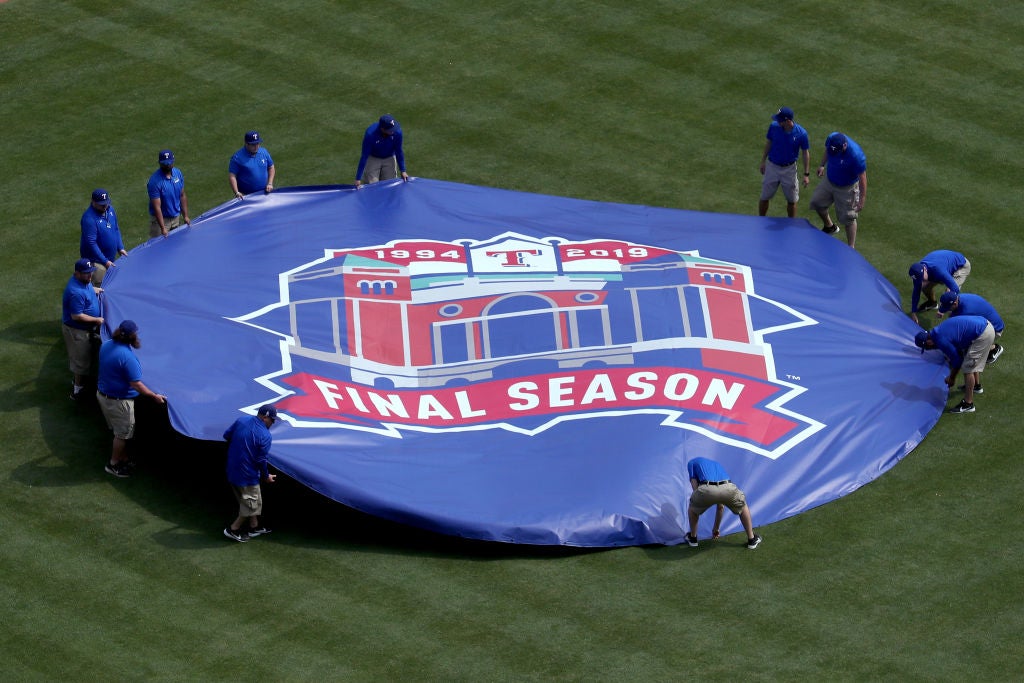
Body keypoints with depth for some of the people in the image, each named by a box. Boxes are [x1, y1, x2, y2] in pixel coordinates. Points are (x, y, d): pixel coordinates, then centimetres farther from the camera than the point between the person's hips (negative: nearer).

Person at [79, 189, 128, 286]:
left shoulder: (110, 210, 1)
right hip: (96, 261, -8)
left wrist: (120, 248, 6)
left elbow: (116, 229, 15)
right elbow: (91, 243, -24)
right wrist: (105, 261, -23)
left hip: (111, 258, 8)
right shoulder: (89, 218, -25)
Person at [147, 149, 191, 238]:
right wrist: (163, 228, -26)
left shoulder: (178, 173, -2)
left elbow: (182, 196, 9)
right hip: (162, 219, -6)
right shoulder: (155, 181, -23)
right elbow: (157, 207, -23)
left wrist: (185, 216, 6)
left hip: (176, 217, 6)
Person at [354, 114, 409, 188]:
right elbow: (364, 156, -28)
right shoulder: (370, 134, -34)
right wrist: (358, 179, -27)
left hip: (389, 159, 2)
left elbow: (399, 152, -12)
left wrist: (403, 171, -9)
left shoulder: (397, 132, -28)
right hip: (373, 159, -2)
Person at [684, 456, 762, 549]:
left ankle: (693, 538, 40)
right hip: (728, 488, 3)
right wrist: (716, 528, 56)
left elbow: (695, 487, 15)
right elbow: (720, 506, 48)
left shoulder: (692, 463, 34)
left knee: (693, 507, 34)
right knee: (743, 507, 36)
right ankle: (751, 539, 36)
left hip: (706, 489, -3)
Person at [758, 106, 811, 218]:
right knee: (764, 197, 10)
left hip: (789, 169, -1)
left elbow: (805, 152, -8)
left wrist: (806, 174, -7)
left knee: (792, 200, 11)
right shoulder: (773, 126, -15)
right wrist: (763, 161, 8)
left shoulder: (801, 133, -20)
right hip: (772, 166, 1)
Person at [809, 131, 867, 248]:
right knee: (817, 202, 21)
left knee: (848, 218, 3)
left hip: (846, 188, -6)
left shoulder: (856, 156, -40)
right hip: (829, 180, 6)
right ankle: (829, 227, 47)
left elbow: (862, 178, -29)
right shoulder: (831, 139, -24)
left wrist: (862, 200, -25)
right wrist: (822, 165, 11)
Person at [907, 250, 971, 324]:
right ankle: (932, 302, 30)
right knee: (926, 286, 0)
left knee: (950, 291, -27)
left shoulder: (938, 270, -45)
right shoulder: (918, 271, -23)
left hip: (962, 266, -7)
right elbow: (916, 292, -9)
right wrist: (913, 313, -8)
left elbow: (955, 289, -44)